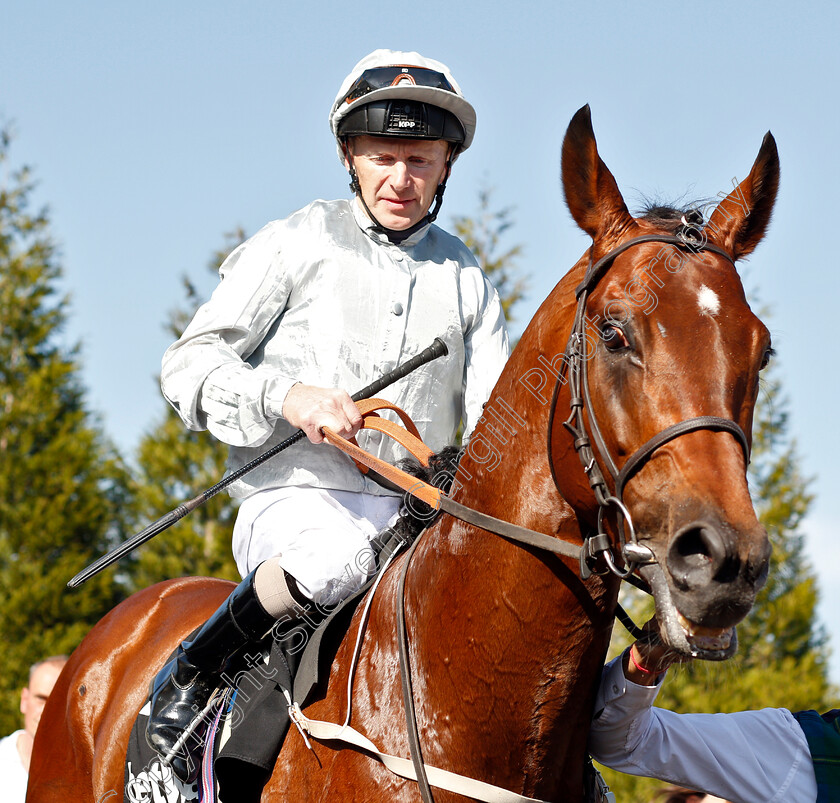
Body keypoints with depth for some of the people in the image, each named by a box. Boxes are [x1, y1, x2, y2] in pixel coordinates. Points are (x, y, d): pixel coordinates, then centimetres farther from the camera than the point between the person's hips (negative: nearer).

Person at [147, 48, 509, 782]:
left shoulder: (465, 276, 16)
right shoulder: (297, 247, 4)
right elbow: (188, 366, -1)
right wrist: (286, 397, -20)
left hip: (421, 513, 4)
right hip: (298, 495, -4)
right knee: (336, 558, -40)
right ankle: (186, 680, -16)